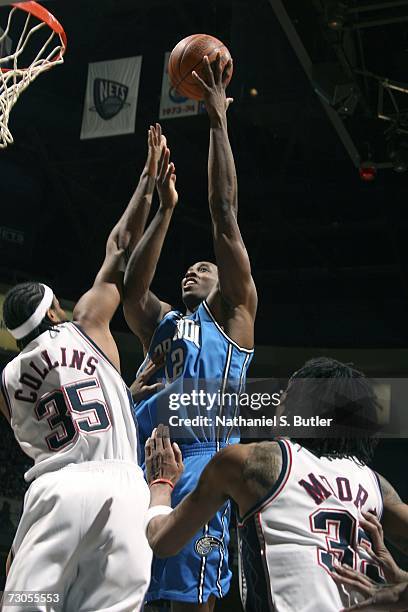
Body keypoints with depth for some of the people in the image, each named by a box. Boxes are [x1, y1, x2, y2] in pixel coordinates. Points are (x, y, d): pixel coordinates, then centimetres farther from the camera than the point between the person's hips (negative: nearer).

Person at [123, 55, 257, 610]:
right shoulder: (161, 324, 28)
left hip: (201, 459, -5)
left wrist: (218, 120, 7)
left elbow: (225, 215, 7)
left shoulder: (233, 313, 13)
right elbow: (131, 288, 9)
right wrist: (165, 208, 13)